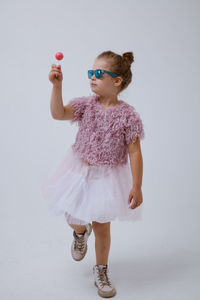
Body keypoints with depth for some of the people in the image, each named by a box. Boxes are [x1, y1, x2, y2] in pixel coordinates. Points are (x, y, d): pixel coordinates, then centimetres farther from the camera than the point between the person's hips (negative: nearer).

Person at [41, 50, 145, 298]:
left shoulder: (128, 115, -16)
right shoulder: (86, 104, -6)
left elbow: (134, 152, -14)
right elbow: (58, 114, -20)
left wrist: (137, 187, -15)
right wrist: (57, 86, -33)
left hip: (108, 176, -3)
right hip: (79, 171, 3)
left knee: (102, 227, 9)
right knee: (73, 219, 13)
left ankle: (101, 270, 34)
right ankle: (81, 232, 52)